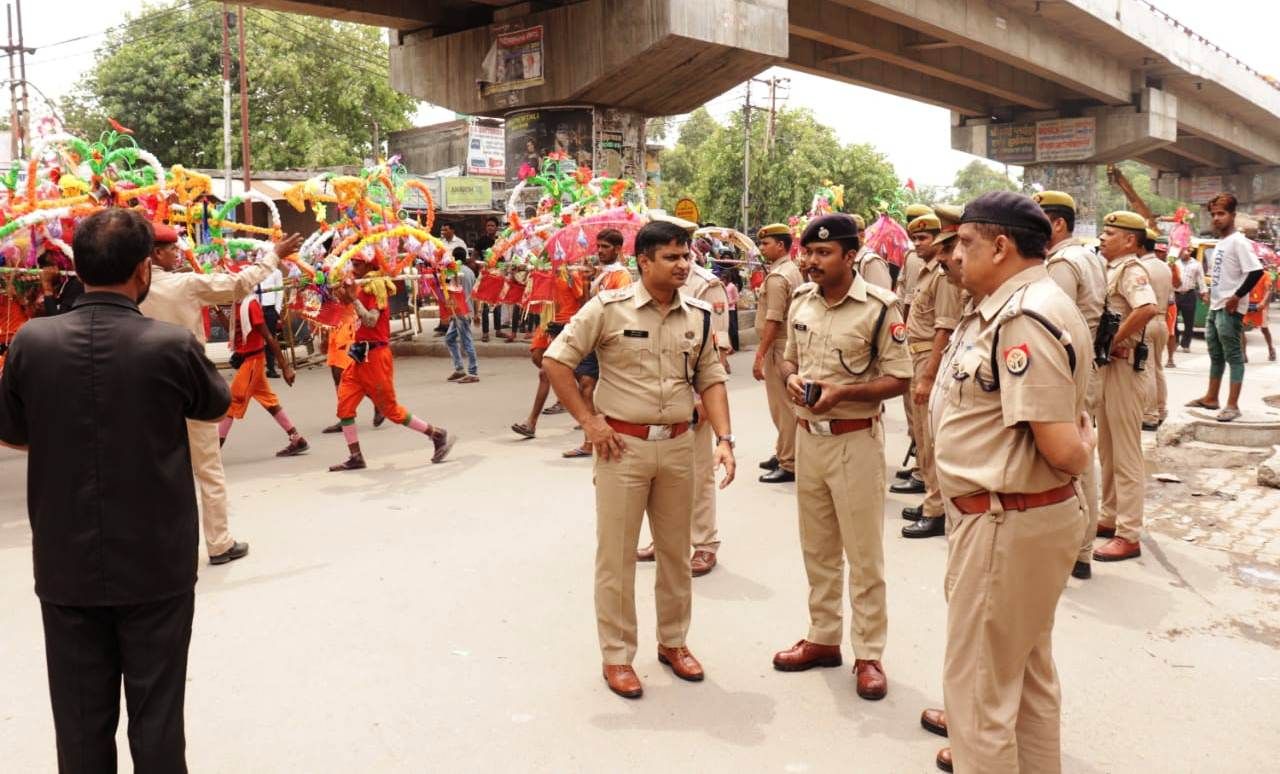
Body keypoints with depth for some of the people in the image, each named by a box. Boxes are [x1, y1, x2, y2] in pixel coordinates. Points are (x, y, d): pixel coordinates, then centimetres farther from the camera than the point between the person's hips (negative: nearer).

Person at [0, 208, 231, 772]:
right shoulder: (172, 345, -15)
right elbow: (216, 407, 5)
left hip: (66, 566, 2)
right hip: (156, 566, -2)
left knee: (81, 723, 14)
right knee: (156, 718, 10)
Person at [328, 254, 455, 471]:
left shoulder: (376, 285, -12)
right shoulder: (363, 287, 14)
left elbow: (371, 320, -23)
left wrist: (353, 298, -23)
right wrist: (346, 299, 9)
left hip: (375, 356, -9)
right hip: (360, 357, 9)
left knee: (390, 409, -2)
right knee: (344, 405, 2)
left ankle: (437, 435, 9)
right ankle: (355, 458, 8)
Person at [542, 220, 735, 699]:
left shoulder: (698, 316, 4)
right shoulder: (609, 308, -10)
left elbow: (711, 380, 7)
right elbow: (555, 362, -7)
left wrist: (724, 438, -6)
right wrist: (588, 421, -10)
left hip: (679, 445, 4)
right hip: (623, 444, -4)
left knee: (676, 551, 16)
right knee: (616, 555, 5)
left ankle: (673, 641, 34)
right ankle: (617, 656, 20)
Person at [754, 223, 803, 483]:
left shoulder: (777, 276, -17)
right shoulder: (793, 271, 14)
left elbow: (773, 321, -22)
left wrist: (759, 355, -21)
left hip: (779, 346, -10)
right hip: (791, 342, 10)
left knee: (782, 406, -5)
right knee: (786, 404, 17)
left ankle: (789, 465, -1)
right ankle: (783, 453, 28)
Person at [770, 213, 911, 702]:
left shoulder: (879, 306, -14)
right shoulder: (800, 300, 5)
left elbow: (899, 380, -12)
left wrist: (841, 392, -24)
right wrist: (791, 378, -6)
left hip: (856, 440, -6)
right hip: (807, 436, 6)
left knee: (864, 554, 4)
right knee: (817, 547, 17)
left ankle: (868, 654, 17)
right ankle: (823, 638, 32)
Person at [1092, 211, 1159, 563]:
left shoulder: (1131, 270, -15)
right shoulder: (1112, 270, 13)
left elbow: (1147, 309, -34)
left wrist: (1114, 340, -22)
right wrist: (1101, 348, 6)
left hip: (1124, 366, -10)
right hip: (1107, 365, 10)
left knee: (1126, 454, -4)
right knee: (1107, 450, 18)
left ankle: (1128, 535, 3)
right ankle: (1110, 518, 30)